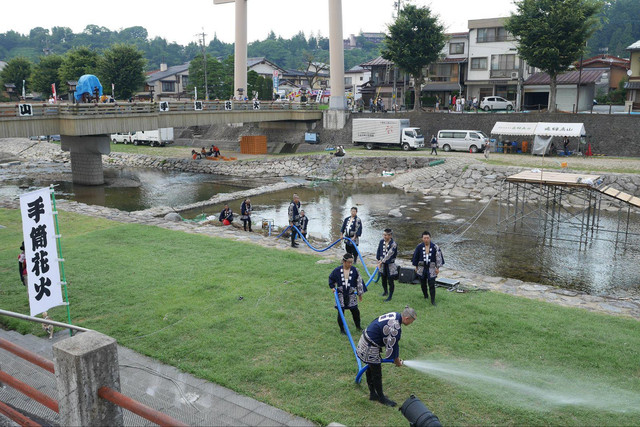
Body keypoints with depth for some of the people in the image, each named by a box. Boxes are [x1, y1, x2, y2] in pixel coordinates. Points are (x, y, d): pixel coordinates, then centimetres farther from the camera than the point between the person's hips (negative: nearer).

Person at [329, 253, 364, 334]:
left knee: (355, 310, 5)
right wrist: (333, 287, -3)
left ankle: (358, 326, 29)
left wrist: (360, 293, 7)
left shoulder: (355, 270, -9)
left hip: (351, 295, 1)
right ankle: (342, 329, 22)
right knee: (341, 312, 6)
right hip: (341, 295, -1)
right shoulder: (337, 270, -10)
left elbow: (359, 282, 2)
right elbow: (331, 278, 9)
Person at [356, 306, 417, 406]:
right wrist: (397, 361, -1)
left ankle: (373, 394, 39)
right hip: (370, 348, -10)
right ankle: (381, 398, 25)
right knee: (377, 373, 7)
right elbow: (391, 346, -19)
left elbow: (393, 342, 10)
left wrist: (397, 357, 15)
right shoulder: (395, 328, -30)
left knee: (371, 369, 23)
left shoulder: (395, 315, 0)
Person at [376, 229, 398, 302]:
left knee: (390, 281, 2)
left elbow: (389, 255, -21)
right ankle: (385, 291, 43)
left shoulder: (393, 244, -19)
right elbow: (379, 251, 9)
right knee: (383, 279, 20)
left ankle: (390, 296, 15)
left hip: (390, 265, -5)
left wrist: (382, 261, -19)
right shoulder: (381, 242, -2)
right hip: (382, 264, 6)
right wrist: (379, 261, 6)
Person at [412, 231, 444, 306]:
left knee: (432, 285, -5)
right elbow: (416, 257, 6)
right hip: (422, 268, 2)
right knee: (423, 284, 14)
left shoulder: (435, 247, -9)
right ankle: (425, 296, 37)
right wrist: (416, 267, 10)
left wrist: (437, 268, -2)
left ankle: (433, 300, 3)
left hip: (431, 269, -2)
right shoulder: (419, 247, -6)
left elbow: (438, 257, -2)